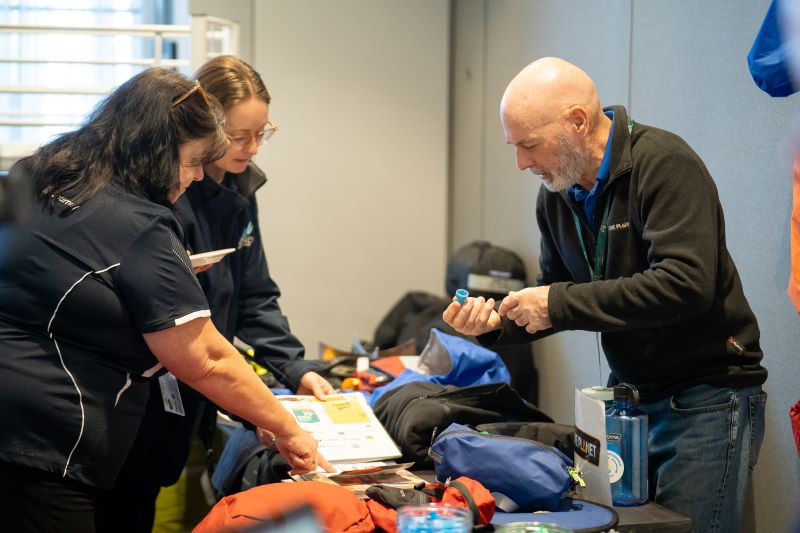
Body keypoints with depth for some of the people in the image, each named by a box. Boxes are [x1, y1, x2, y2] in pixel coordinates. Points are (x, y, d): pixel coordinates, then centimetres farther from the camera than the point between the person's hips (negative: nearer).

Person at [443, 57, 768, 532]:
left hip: (707, 397, -7)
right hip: (631, 394, 7)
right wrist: (496, 322, -6)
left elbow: (685, 284, -29)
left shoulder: (664, 162, -18)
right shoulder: (557, 193, 5)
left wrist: (558, 303, -25)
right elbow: (557, 294, 14)